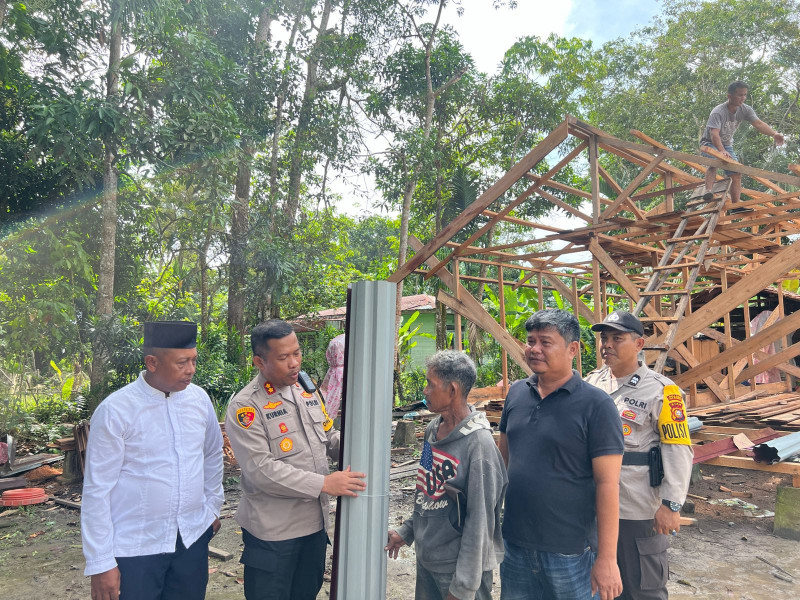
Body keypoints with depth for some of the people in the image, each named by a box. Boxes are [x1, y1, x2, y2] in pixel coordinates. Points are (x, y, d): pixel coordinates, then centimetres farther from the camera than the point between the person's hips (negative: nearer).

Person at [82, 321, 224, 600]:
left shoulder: (199, 398, -2)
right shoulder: (115, 410, -15)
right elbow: (97, 489, -11)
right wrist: (100, 564, -9)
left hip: (194, 536, 4)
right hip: (135, 546, -4)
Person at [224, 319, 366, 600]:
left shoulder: (307, 392, 3)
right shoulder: (245, 407, -19)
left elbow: (329, 437, 13)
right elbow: (261, 469, -25)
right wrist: (324, 484, -26)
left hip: (315, 522, 6)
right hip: (273, 531, -6)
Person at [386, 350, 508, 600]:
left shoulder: (478, 443, -23)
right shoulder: (432, 429, 0)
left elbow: (479, 521, -21)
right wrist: (407, 531, 13)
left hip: (459, 565, -7)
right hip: (425, 558, 7)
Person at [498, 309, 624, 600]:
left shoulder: (595, 405, -14)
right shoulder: (516, 393, 2)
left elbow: (607, 484, -14)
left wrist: (607, 558, -14)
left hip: (569, 553, -4)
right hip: (514, 544, 5)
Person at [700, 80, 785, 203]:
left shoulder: (745, 110, -7)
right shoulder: (718, 112, -27)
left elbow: (758, 123, -19)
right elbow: (714, 134, -40)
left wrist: (774, 134, -37)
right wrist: (722, 151, -56)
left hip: (727, 145, 7)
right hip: (710, 144, -7)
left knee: (737, 174, 0)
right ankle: (708, 192, -47)